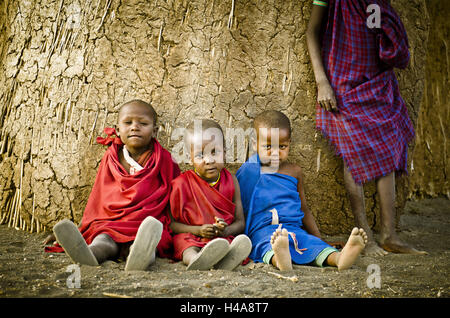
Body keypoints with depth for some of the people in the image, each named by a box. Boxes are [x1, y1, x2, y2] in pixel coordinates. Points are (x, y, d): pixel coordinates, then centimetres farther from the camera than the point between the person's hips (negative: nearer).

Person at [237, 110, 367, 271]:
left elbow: (304, 209, 24)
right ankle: (280, 261, -70)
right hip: (262, 230, -4)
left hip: (294, 228, 4)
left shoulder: (294, 171, 18)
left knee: (313, 243, -28)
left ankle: (340, 258, -56)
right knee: (269, 245, -38)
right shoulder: (248, 172, 8)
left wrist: (318, 236, 17)